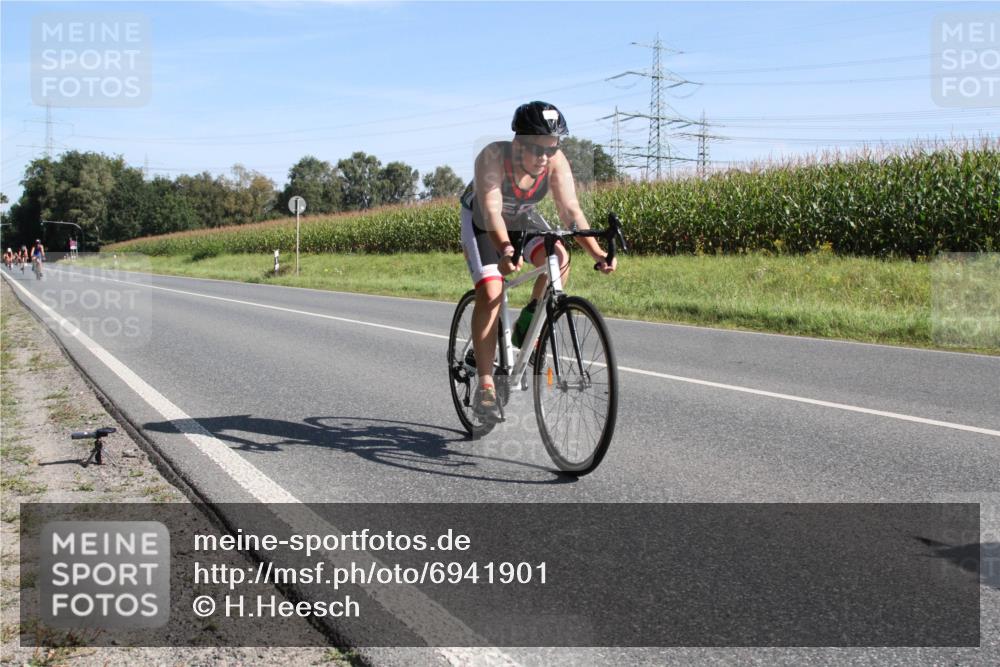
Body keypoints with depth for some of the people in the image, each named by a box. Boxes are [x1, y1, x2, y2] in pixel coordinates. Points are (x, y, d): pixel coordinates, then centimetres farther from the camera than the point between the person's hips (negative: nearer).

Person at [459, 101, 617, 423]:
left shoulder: (556, 162, -24)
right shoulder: (493, 157, -35)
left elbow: (570, 210, -29)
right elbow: (491, 211, -45)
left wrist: (597, 253, -43)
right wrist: (506, 252, -63)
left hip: (521, 222, 4)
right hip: (481, 224, -4)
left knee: (559, 259, -25)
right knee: (490, 293, -22)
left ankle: (528, 325, -2)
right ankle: (484, 386, -18)